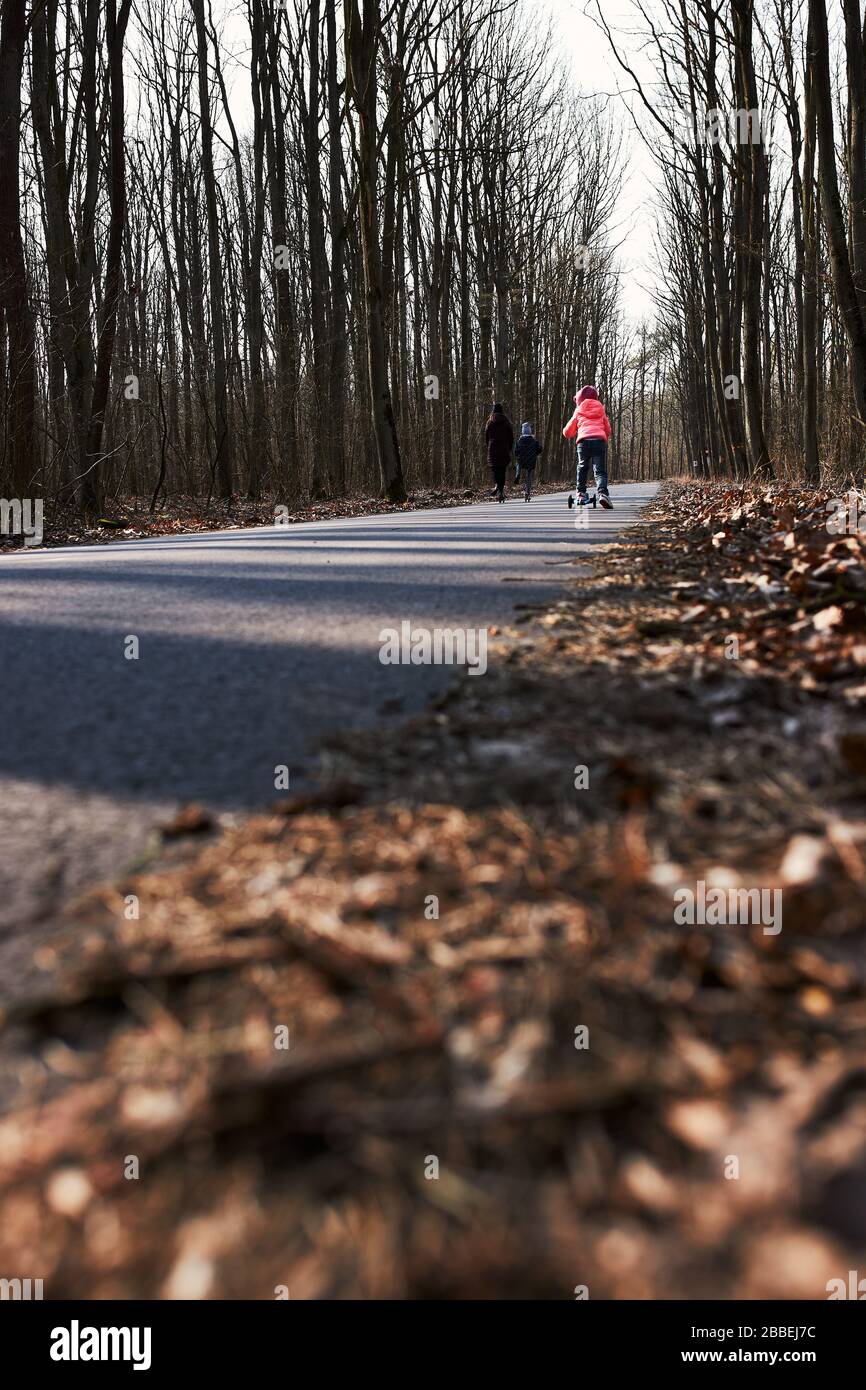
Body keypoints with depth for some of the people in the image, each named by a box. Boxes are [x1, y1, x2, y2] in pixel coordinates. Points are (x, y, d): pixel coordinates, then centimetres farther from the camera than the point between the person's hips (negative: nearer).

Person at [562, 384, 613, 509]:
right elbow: (608, 430, 25)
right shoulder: (601, 410, 24)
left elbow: (567, 432, 22)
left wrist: (570, 435, 45)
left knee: (582, 468, 20)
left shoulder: (578, 411, 19)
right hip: (600, 440, 1)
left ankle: (581, 493, 14)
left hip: (584, 440, 0)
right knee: (600, 471, -3)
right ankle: (602, 493, -26)